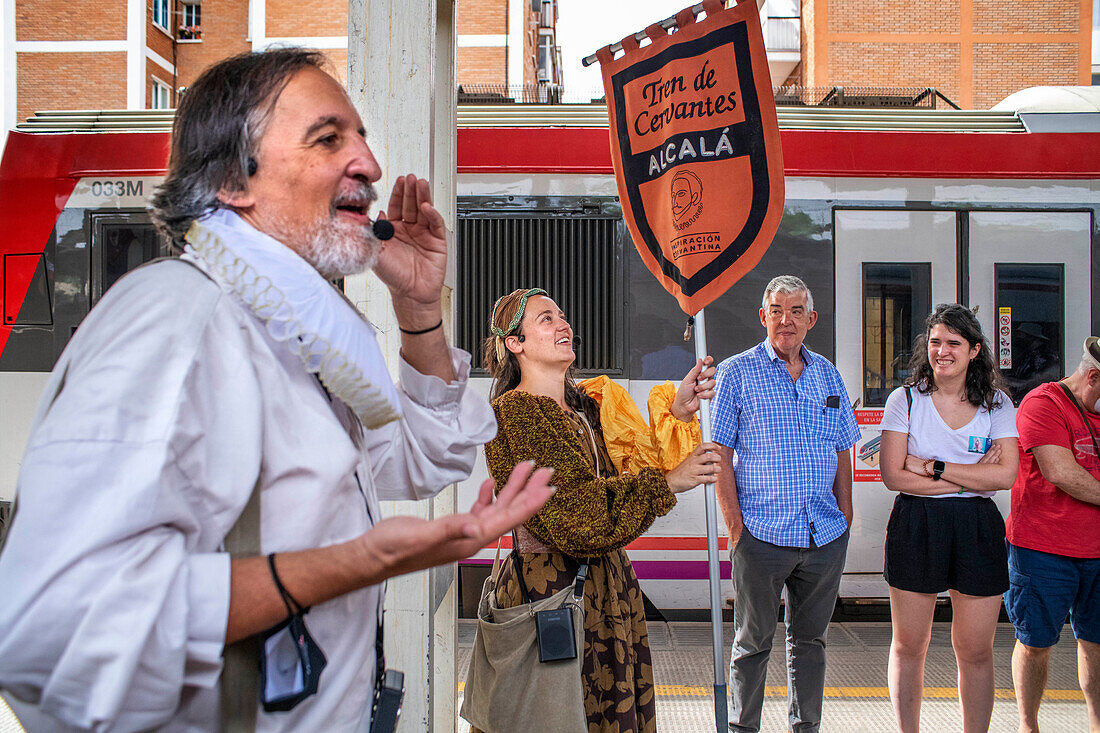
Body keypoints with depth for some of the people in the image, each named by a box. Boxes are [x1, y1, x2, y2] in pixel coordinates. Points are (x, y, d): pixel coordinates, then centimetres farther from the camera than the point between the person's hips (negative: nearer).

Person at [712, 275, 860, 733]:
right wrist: (736, 527, -11)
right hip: (762, 536, -4)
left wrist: (845, 519, 8)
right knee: (753, 641, 7)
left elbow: (842, 453, 15)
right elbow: (720, 455, -6)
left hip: (826, 537, 4)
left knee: (810, 639, 16)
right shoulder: (737, 373, -3)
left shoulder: (827, 374, 10)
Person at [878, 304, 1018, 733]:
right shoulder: (905, 400, 0)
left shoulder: (996, 404, 5)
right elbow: (893, 476, -8)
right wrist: (971, 478, -10)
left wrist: (932, 467, -12)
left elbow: (1006, 475, -6)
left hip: (978, 528, 1)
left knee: (975, 650, 5)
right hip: (916, 525, -1)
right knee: (908, 645, 6)